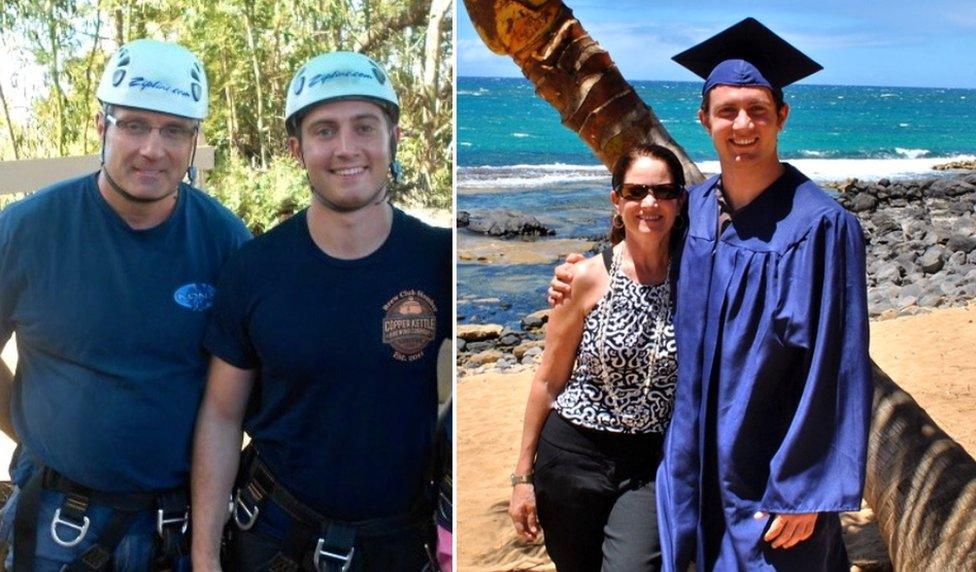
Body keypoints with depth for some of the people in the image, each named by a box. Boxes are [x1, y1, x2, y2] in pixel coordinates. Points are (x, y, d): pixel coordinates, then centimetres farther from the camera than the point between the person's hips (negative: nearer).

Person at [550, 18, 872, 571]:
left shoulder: (819, 225, -16)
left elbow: (836, 369, -17)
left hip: (771, 478, -5)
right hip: (696, 465, 5)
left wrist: (804, 493, -17)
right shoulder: (693, 209, 1)